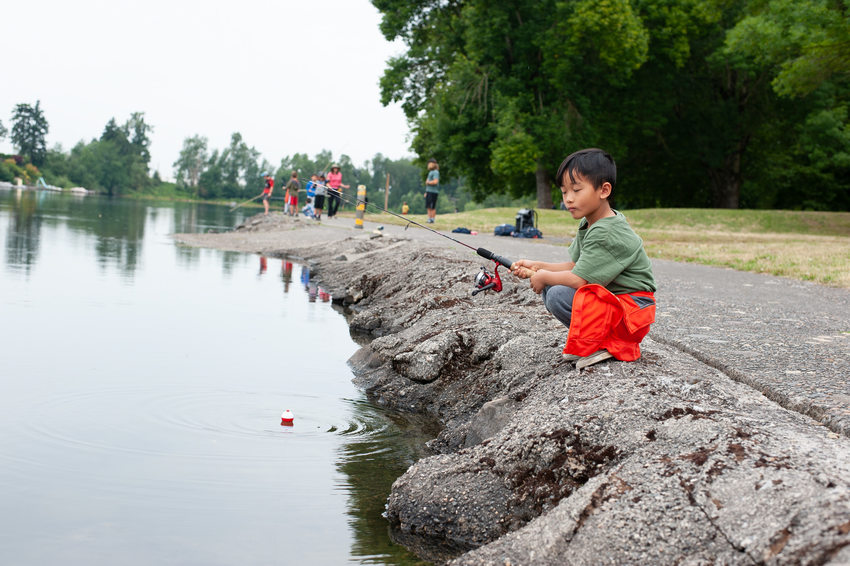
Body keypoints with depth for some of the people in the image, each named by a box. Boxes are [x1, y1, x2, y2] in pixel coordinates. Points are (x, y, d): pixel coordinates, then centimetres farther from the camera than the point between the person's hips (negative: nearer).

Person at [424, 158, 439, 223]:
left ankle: (432, 219, -6)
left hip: (433, 192, -9)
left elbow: (435, 181, -23)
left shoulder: (435, 172, -10)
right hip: (429, 191, 9)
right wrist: (426, 192, 22)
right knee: (428, 206, 9)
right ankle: (429, 219, 14)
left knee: (432, 207, -8)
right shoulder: (430, 172, 20)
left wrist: (428, 182, -8)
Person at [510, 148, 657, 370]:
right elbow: (575, 266, 14)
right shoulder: (587, 225, 8)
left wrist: (544, 276, -9)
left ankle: (607, 343, -11)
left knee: (559, 295, -26)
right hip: (607, 297, 10)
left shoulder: (606, 233, -23)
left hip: (632, 307, -10)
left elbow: (579, 280, -26)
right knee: (547, 287, 6)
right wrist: (538, 267, 3)